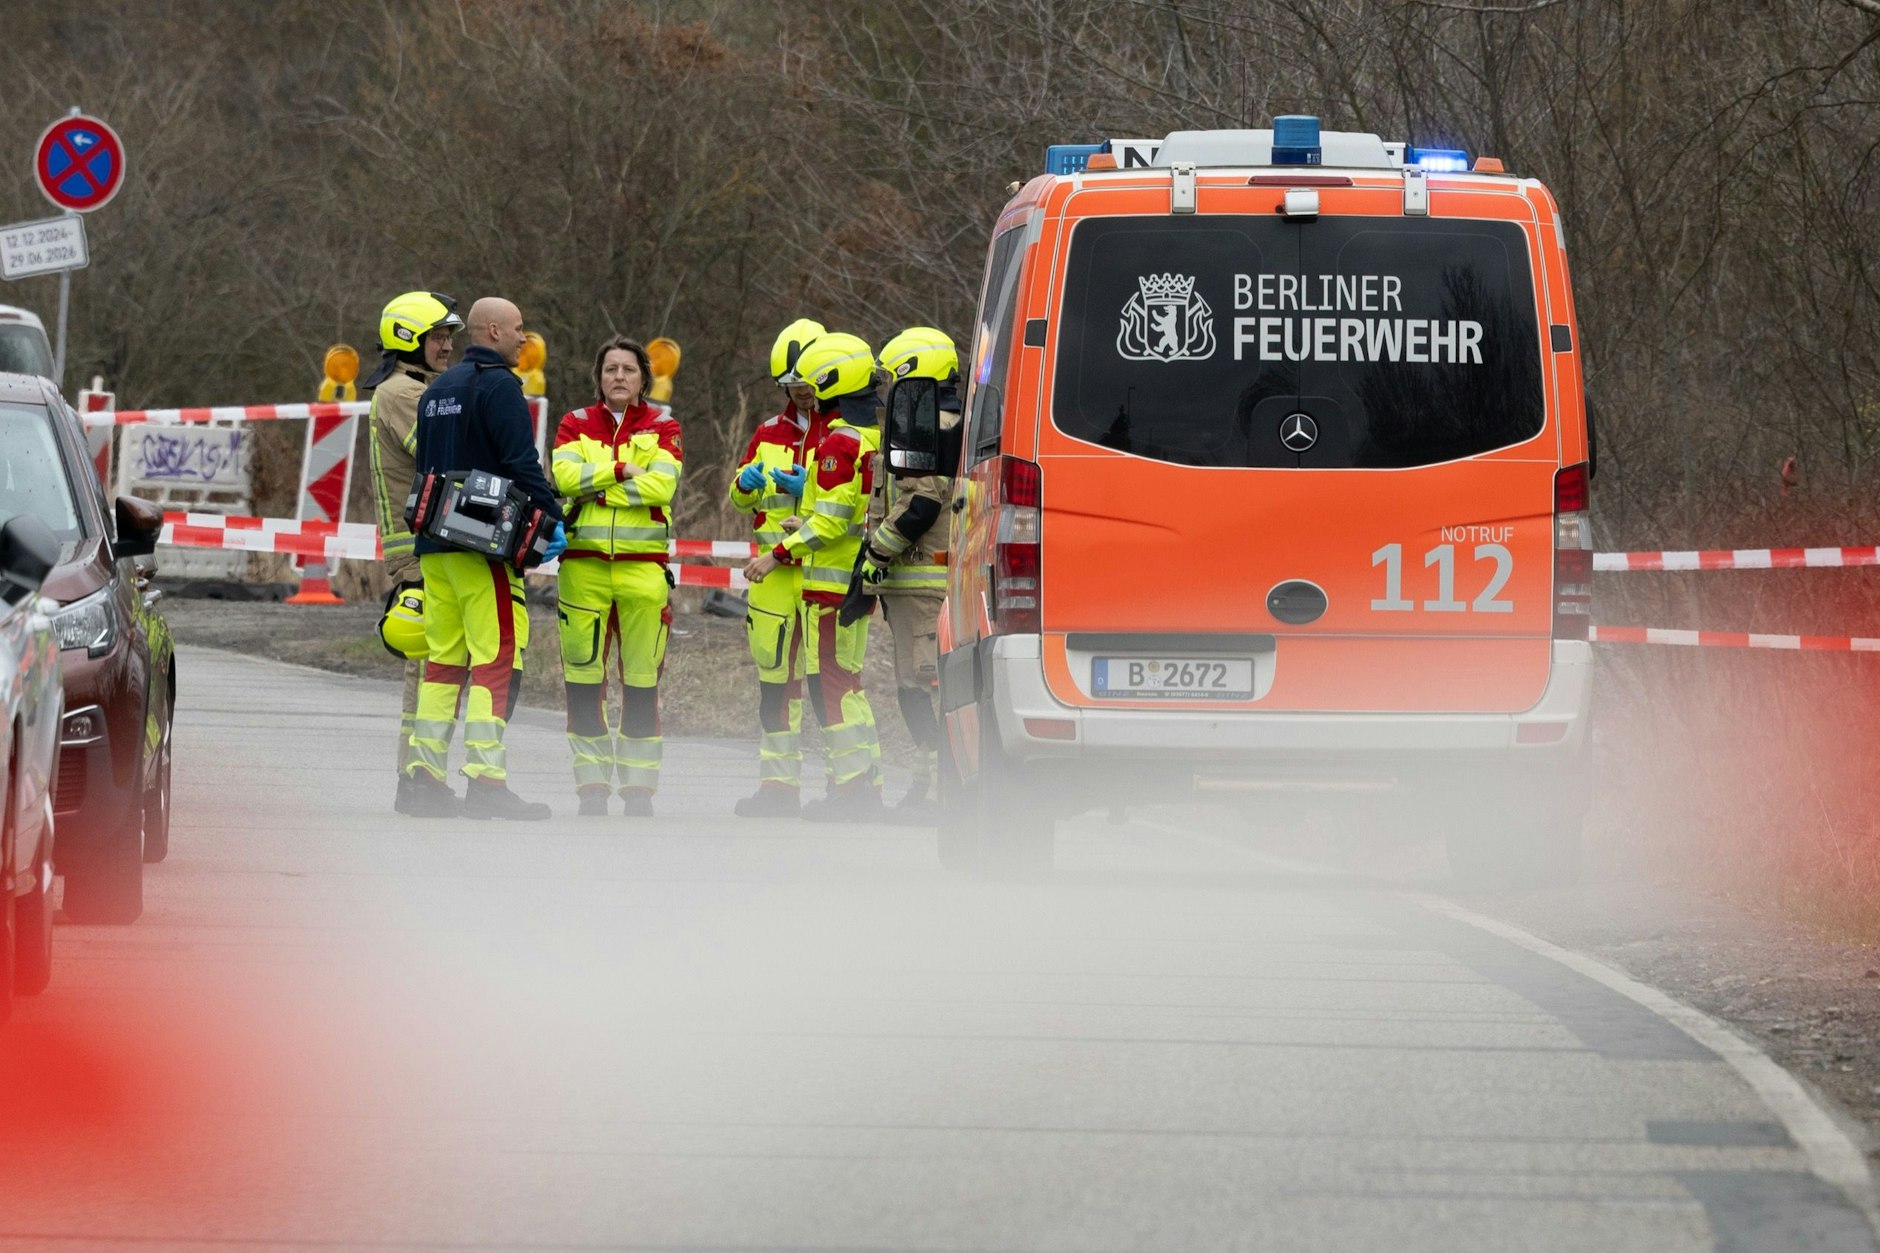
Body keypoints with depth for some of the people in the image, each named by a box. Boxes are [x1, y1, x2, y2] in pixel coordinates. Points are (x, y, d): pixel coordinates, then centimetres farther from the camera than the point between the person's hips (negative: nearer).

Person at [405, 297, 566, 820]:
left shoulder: (438, 389, 19)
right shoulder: (498, 385, -9)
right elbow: (521, 462, -16)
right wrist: (552, 518, -8)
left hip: (434, 543, 9)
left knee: (444, 657, 12)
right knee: (497, 658, -9)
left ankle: (425, 774, 9)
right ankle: (485, 776, -17)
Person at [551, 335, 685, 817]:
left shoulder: (662, 428, 7)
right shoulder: (576, 425, 11)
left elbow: (661, 486, -9)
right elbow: (564, 475, -7)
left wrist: (597, 486, -9)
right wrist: (623, 470, -10)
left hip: (643, 564, -1)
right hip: (584, 562, 1)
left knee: (643, 681, -1)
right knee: (584, 676, -2)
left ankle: (639, 790, 5)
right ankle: (592, 790, 4)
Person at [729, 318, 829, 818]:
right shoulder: (769, 434, 18)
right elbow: (740, 500, 25)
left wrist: (812, 488, -19)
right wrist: (745, 484, 2)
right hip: (775, 567, 6)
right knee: (776, 674, 7)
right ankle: (780, 783, 12)